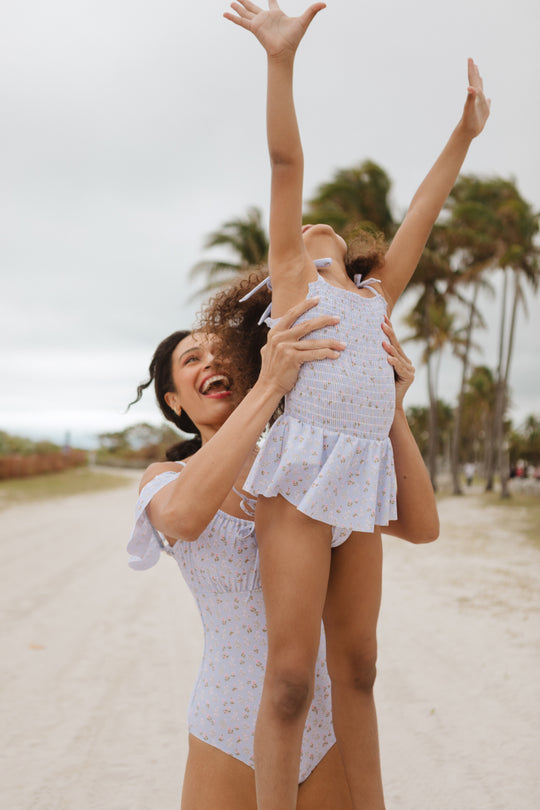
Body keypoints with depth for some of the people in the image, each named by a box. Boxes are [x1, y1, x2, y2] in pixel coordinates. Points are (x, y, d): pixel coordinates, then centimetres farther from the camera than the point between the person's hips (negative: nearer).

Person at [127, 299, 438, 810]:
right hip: (231, 735, -2)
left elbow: (421, 528, -7)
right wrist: (270, 385, -37)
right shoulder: (164, 479, -5)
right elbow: (183, 516, -31)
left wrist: (392, 407, -19)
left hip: (324, 726, 2)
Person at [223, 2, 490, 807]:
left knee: (355, 666, 12)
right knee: (291, 674, -7)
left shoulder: (376, 294, 25)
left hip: (363, 482, 5)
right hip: (301, 475, -5)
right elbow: (285, 163, 3)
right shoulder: (289, 275, 12)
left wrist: (465, 133, 28)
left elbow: (421, 215, 27)